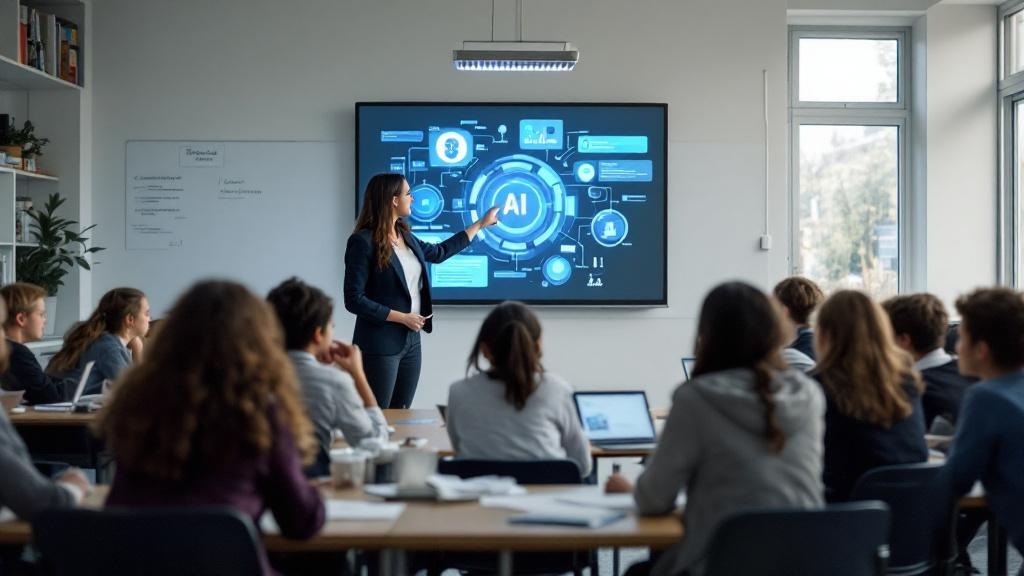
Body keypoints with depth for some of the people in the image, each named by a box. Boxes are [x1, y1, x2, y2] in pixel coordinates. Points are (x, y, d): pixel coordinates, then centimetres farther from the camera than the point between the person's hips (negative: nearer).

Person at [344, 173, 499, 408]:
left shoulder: (405, 236, 9)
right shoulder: (363, 242, -14)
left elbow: (439, 252, 28)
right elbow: (354, 300, -17)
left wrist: (480, 224, 33)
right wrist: (402, 317, -16)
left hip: (411, 341, 8)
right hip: (380, 346, -8)